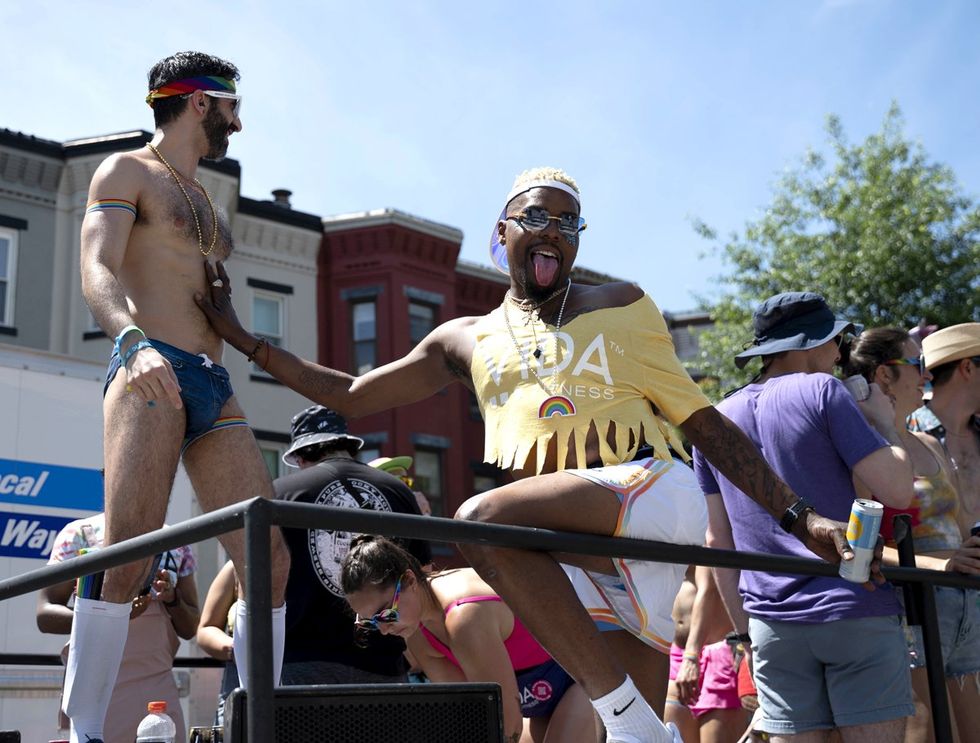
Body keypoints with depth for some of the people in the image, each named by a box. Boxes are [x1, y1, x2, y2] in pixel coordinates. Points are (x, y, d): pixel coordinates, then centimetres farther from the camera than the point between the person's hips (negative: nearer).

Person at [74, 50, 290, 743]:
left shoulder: (207, 203, 29)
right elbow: (97, 271, -11)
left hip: (216, 388, 7)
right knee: (126, 556, -19)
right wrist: (133, 341, -30)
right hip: (150, 374, -7)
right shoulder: (126, 171, 6)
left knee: (270, 561, -3)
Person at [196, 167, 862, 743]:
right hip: (583, 554, 4)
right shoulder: (469, 341, 23)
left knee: (481, 520, -27)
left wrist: (799, 517, 5)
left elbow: (705, 421, 12)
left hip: (653, 491, -4)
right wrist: (243, 339, 20)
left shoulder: (625, 308, 15)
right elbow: (351, 397, 25)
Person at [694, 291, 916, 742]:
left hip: (772, 624, 4)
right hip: (857, 612, -4)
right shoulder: (822, 391, -4)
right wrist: (884, 423, 7)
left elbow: (718, 541, 13)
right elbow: (897, 490, -9)